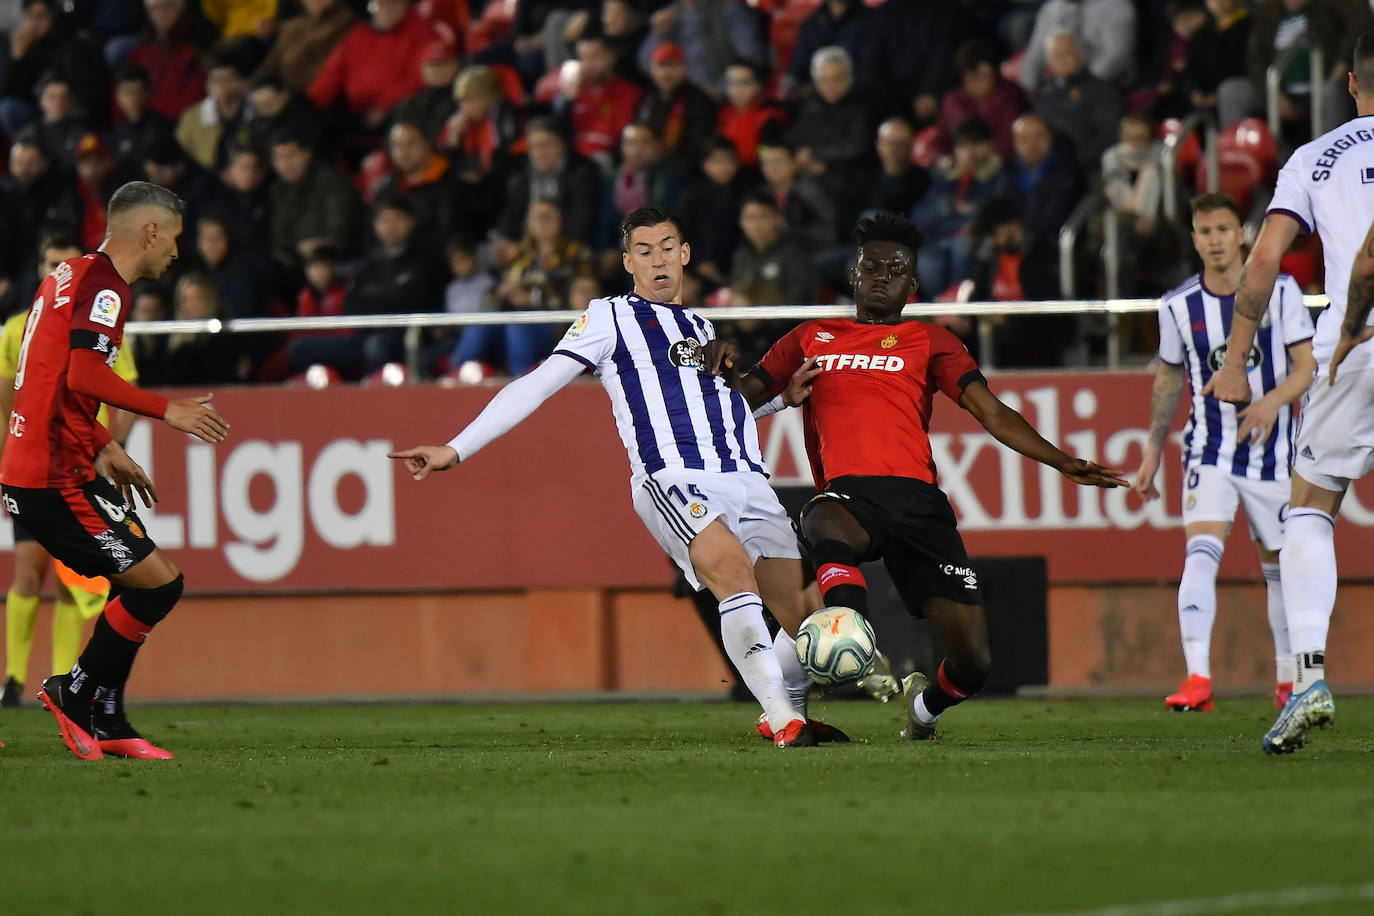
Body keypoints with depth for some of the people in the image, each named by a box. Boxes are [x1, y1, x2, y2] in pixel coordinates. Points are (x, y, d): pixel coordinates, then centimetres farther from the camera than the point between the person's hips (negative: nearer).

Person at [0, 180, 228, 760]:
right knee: (159, 583, -8)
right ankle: (74, 694, 3)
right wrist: (166, 410, -17)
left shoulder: (71, 275, 18)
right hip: (56, 478, -10)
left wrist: (103, 450, 26)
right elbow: (84, 374, -26)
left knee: (144, 583, 14)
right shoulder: (105, 286, -12)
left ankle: (107, 725, 14)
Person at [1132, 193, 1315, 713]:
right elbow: (1169, 377, 14)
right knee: (1201, 552, -20)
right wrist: (1153, 450, 16)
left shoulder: (1280, 291, -5)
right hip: (1210, 451, 0)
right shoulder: (1178, 307, 0)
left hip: (1273, 452, 0)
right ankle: (1198, 679, -29)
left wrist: (1273, 401, -25)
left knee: (1280, 566, 9)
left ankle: (1288, 680, 26)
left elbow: (1307, 365, -5)